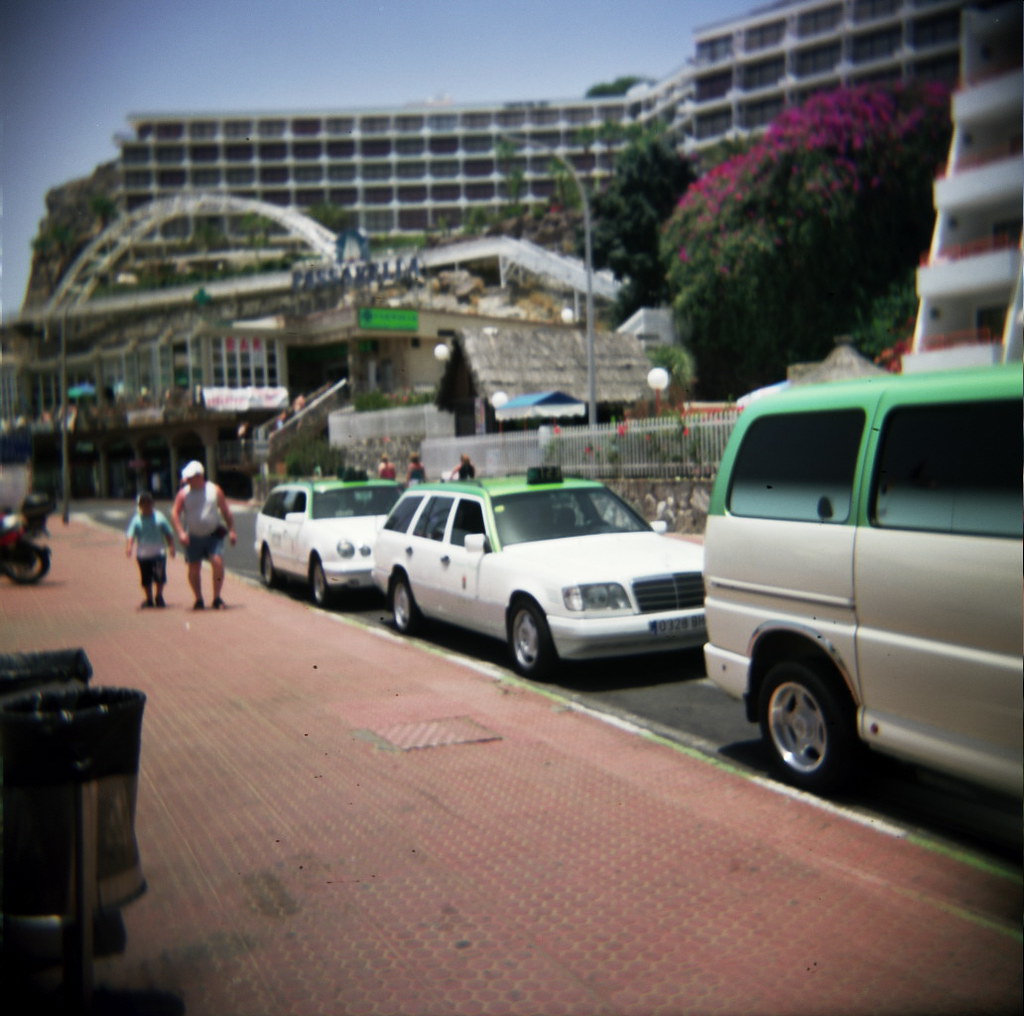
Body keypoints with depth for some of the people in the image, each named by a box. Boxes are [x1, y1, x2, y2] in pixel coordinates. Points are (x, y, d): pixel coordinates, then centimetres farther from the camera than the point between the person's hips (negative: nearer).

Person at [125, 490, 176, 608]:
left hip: (159, 553, -1)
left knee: (160, 576, -12)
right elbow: (130, 535, -8)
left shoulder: (159, 517, 2)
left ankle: (159, 596, 10)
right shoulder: (136, 520, 0)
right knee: (146, 579, 9)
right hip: (143, 554, 1)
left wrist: (171, 546, 1)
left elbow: (169, 534, 9)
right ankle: (149, 599, 26)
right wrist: (129, 547, -25)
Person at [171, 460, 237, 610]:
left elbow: (226, 511, 7)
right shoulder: (184, 493, 0)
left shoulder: (215, 490, 1)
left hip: (213, 535, -1)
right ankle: (199, 600, 20)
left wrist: (231, 530, 4)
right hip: (193, 537, 1)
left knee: (218, 563, -16)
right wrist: (181, 532, -14)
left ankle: (217, 599, -6)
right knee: (194, 569, 4)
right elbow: (175, 513, -1)